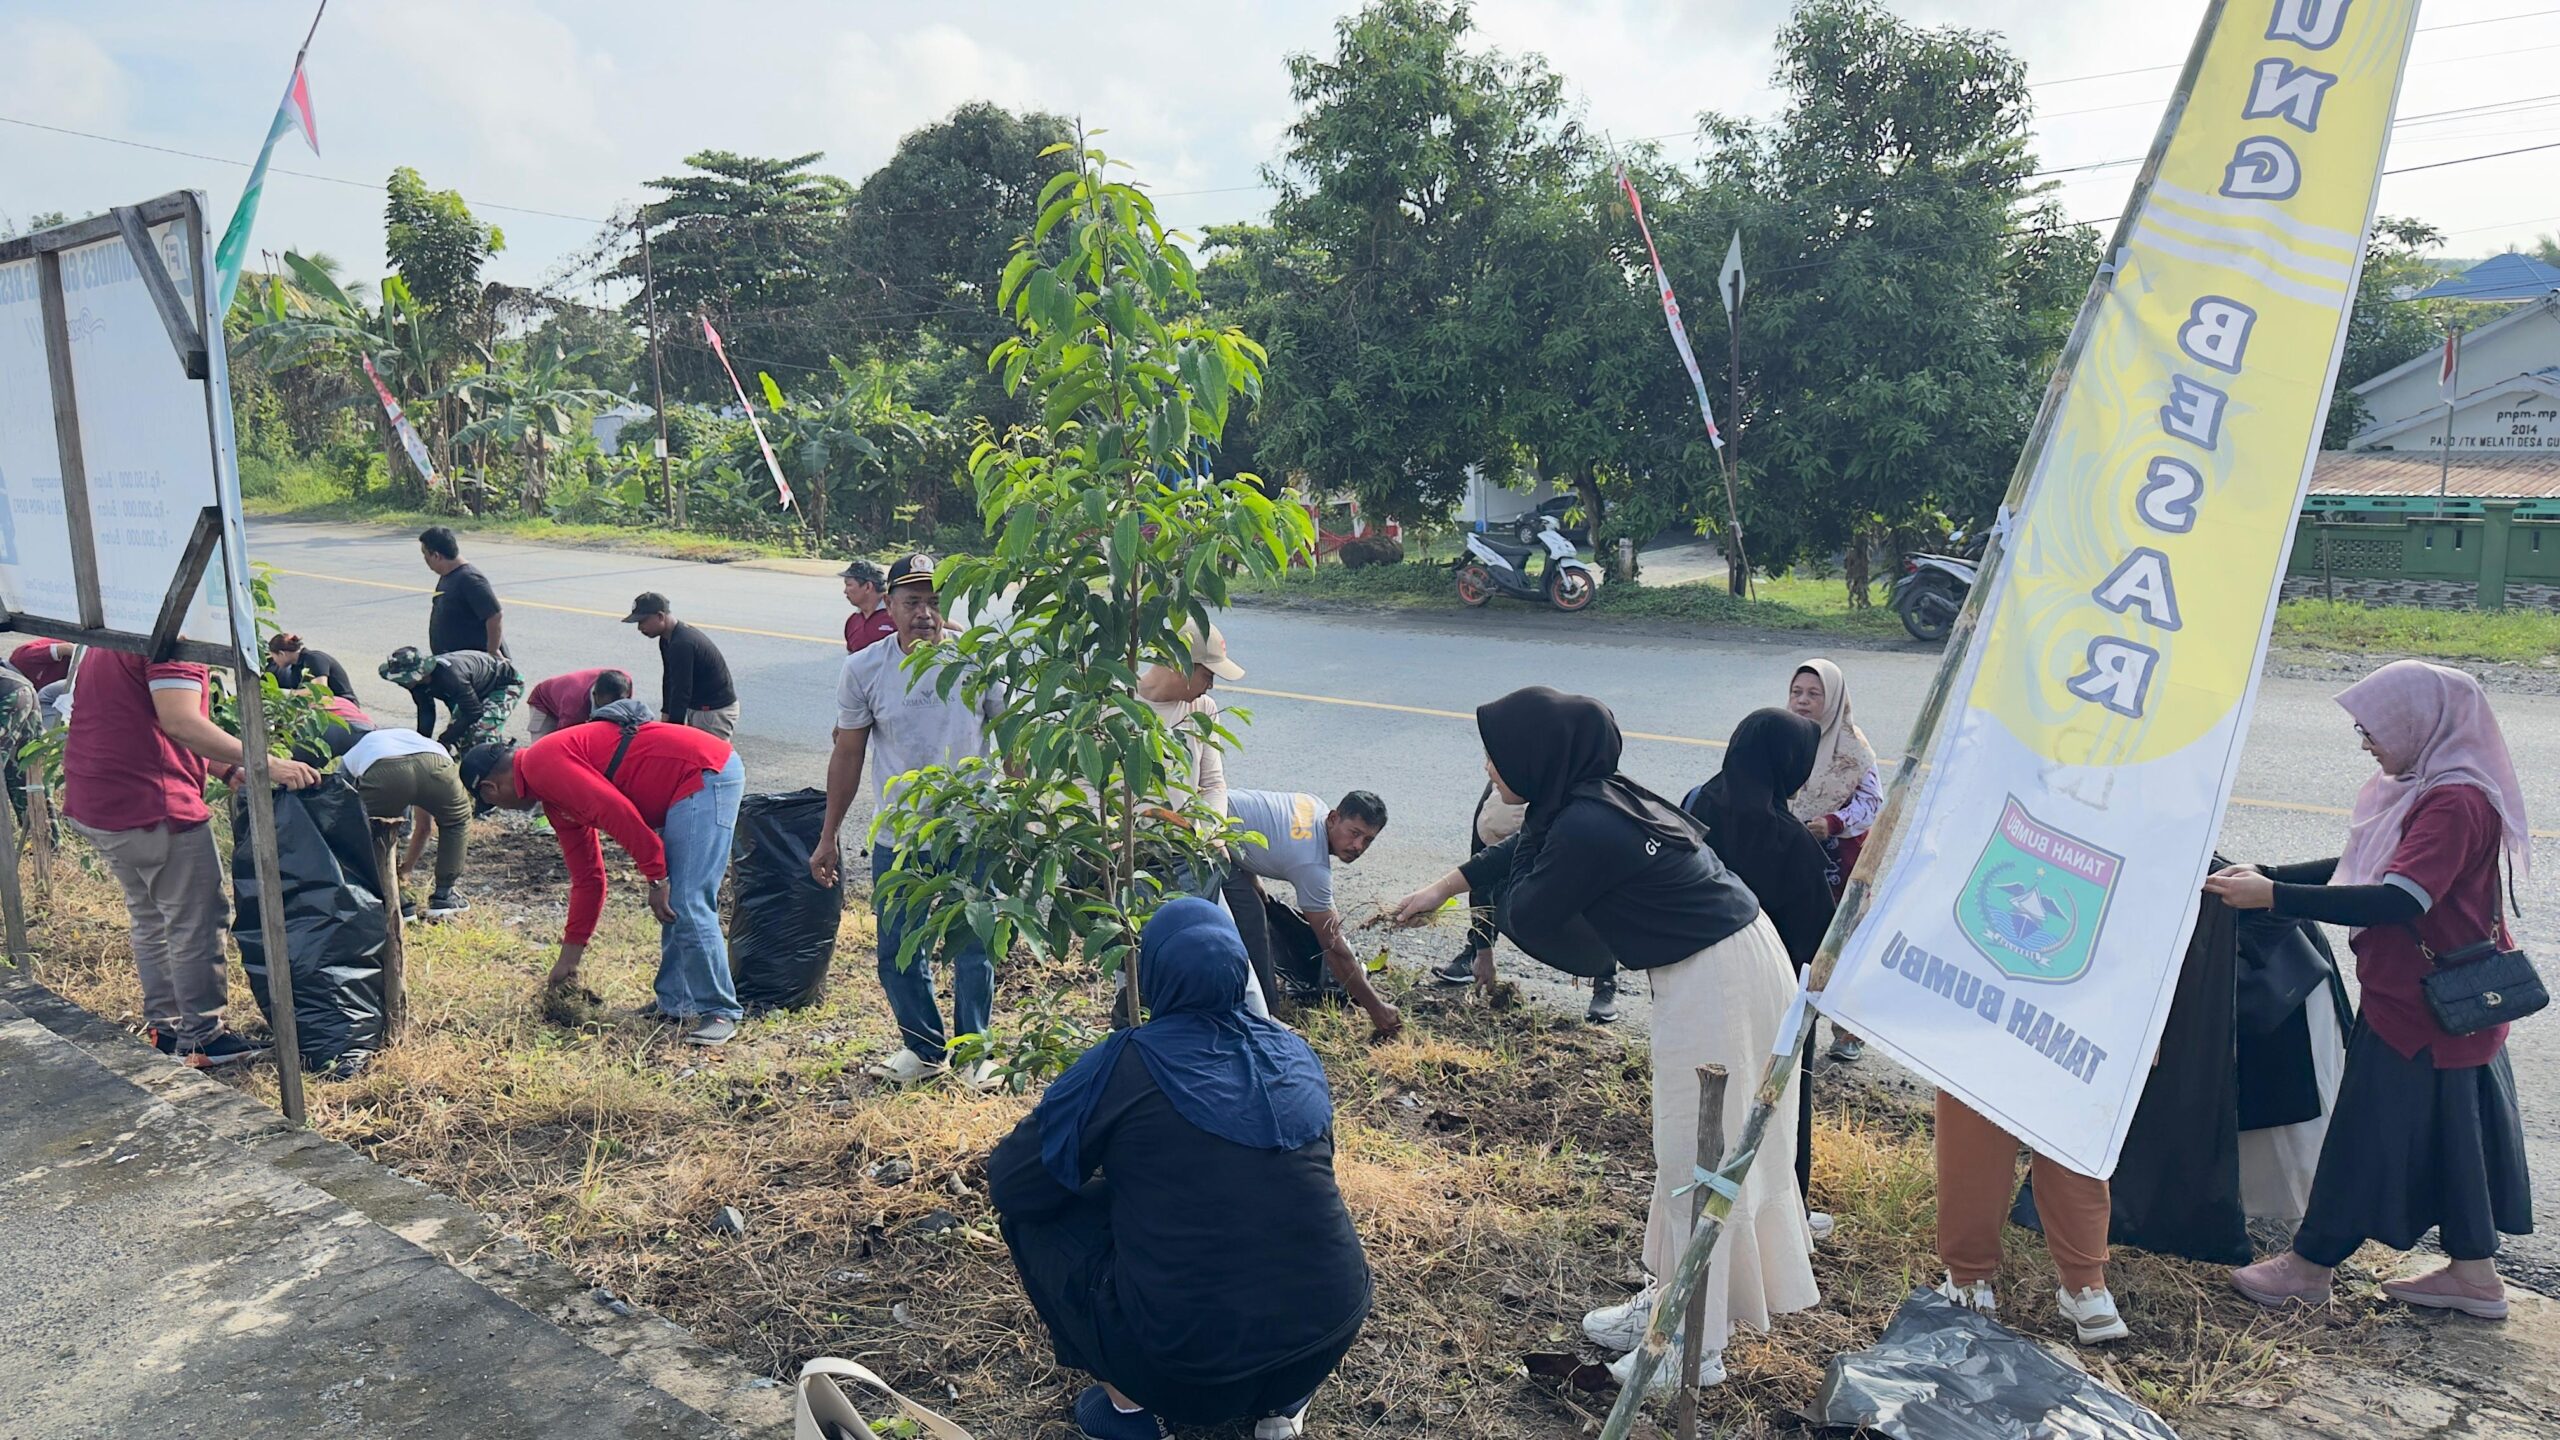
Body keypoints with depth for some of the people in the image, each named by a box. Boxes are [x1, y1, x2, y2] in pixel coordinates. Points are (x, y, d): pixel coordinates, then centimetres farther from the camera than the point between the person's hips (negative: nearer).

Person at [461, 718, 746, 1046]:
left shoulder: (542, 764, -8)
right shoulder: (554, 799, 22)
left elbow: (618, 814, -20)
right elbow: (587, 877, 27)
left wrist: (656, 878, -13)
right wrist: (569, 957, 30)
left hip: (709, 774, -10)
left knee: (687, 905, -10)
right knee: (674, 906, 13)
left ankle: (718, 1012, -1)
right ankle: (674, 1004, 19)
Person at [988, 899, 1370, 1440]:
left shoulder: (1125, 1063, -10)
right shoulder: (1296, 1054, 5)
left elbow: (1009, 1184, -2)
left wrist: (1108, 1174, 19)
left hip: (1190, 1363, -5)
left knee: (1028, 1213, 12)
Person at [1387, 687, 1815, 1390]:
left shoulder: (1586, 828, -25)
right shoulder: (1596, 798, 5)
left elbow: (1524, 919, -12)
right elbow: (1522, 849, 23)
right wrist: (1442, 888, 34)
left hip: (1714, 981, -10)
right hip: (1734, 957, 10)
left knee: (1699, 1155, 1)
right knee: (1689, 1145, 19)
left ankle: (1694, 1350, 14)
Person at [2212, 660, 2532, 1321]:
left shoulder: (2456, 802, -23)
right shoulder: (2428, 789, 8)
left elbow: (2397, 901, -33)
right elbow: (2365, 868, 14)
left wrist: (2273, 897, -35)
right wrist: (2268, 874, 4)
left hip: (2423, 1004, -10)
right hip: (2449, 996, 10)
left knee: (2368, 1129, 1)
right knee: (2450, 1130, 17)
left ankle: (2310, 1265, 12)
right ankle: (2473, 1272, 28)